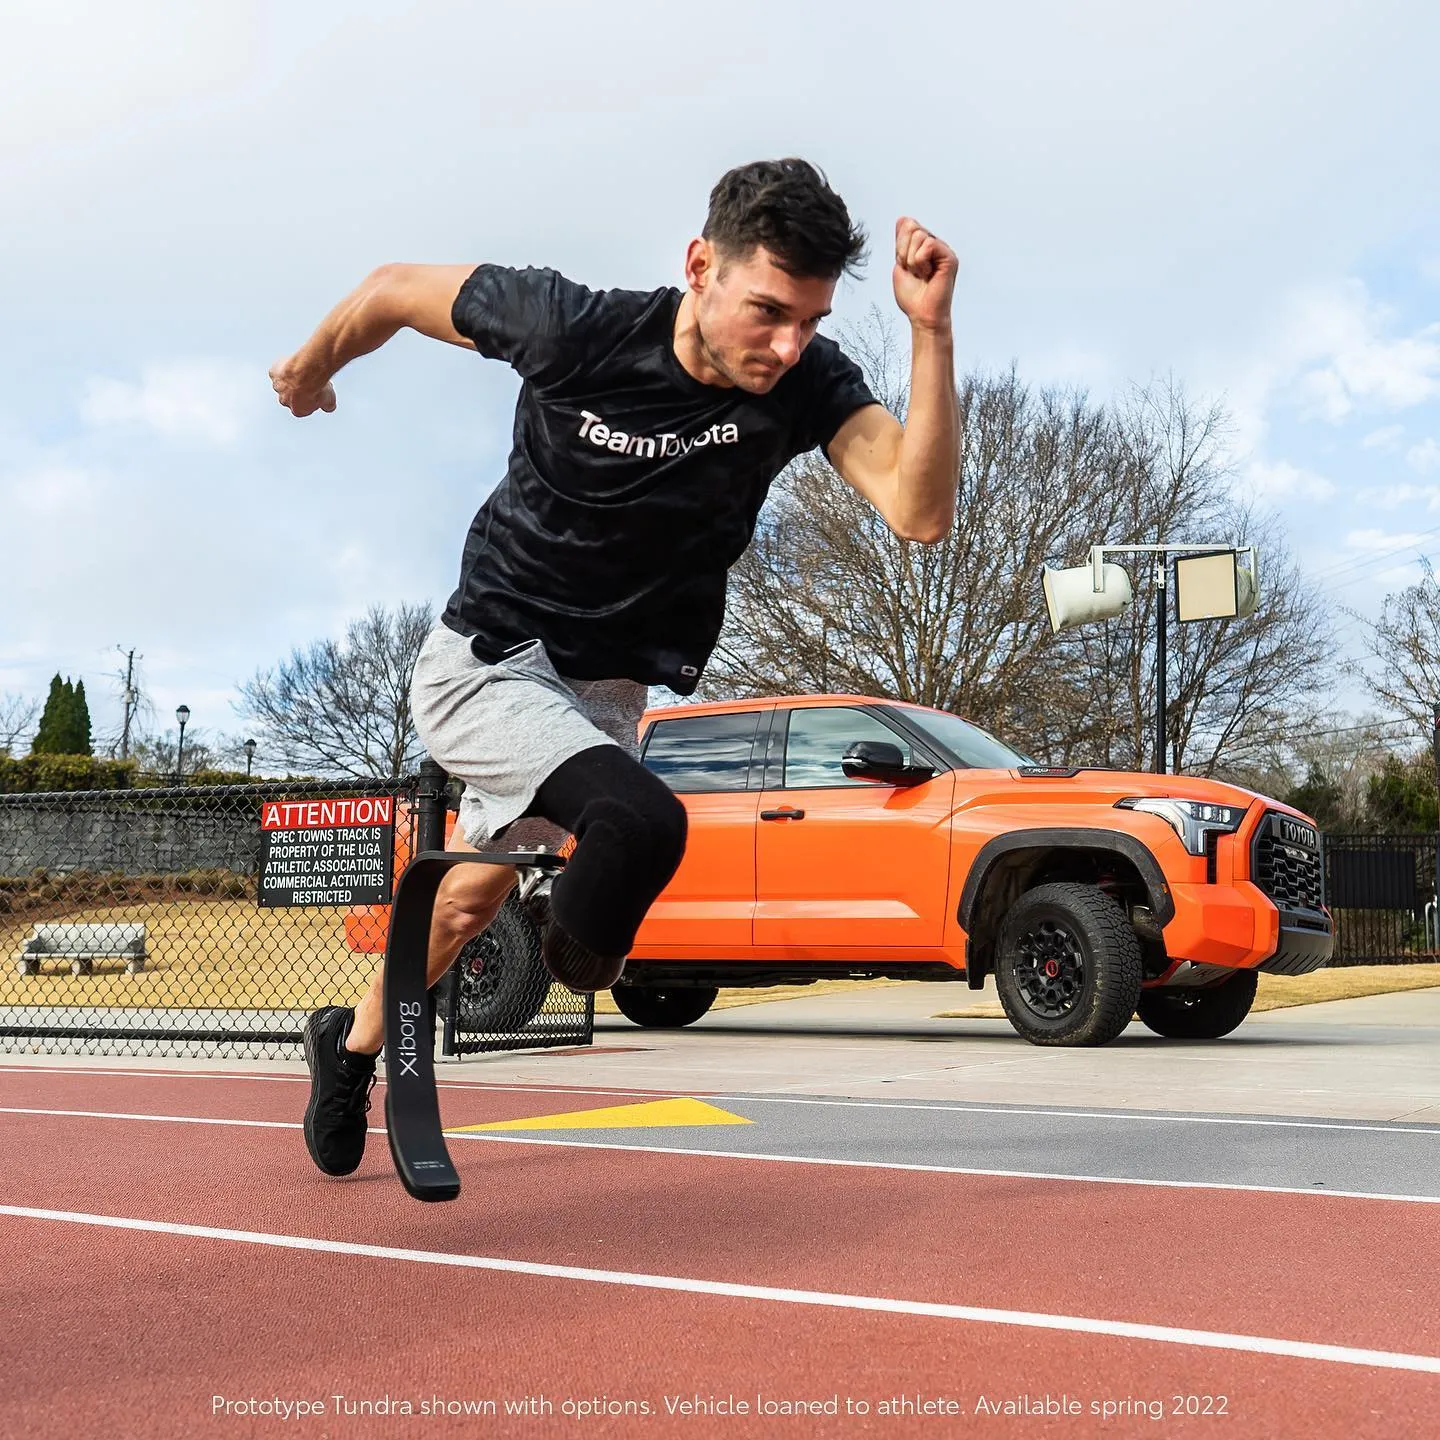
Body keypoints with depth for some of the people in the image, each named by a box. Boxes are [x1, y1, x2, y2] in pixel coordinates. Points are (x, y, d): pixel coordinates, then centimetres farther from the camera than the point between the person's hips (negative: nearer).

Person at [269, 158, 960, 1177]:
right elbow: (397, 288, -9)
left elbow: (920, 510, -34)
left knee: (476, 893, 25)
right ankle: (582, 946, 1)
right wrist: (312, 367, 9)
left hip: (609, 689, 5)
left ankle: (355, 1043, 52)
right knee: (641, 822, -32)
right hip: (486, 664, -4)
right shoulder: (573, 328, -26)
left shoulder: (808, 382, -19)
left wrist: (931, 328, -43)